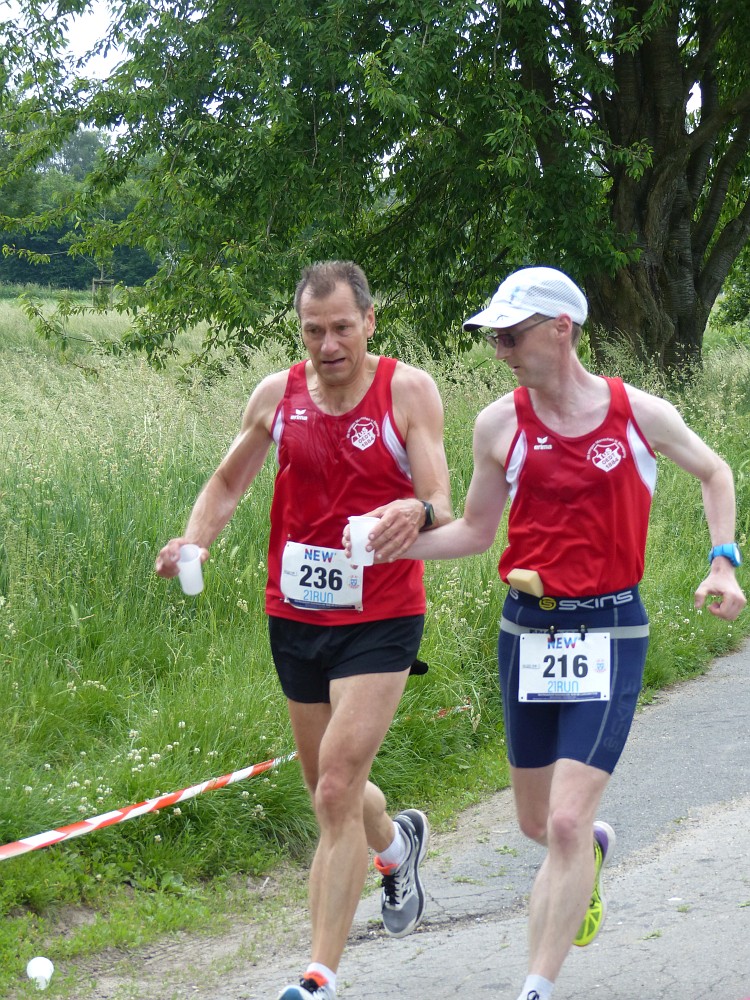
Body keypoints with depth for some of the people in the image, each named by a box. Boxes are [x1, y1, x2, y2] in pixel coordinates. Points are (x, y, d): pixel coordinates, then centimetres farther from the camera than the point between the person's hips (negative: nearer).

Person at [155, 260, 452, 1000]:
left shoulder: (409, 391, -9)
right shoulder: (277, 394, 1)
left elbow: (442, 511, -14)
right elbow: (229, 481, 15)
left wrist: (419, 511, -38)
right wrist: (194, 541, -5)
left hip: (379, 619, -4)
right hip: (294, 615, 5)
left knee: (336, 790, -15)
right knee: (330, 789, 18)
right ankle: (397, 843, 53)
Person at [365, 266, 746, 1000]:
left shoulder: (640, 414, -5)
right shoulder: (499, 424, -1)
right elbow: (476, 530, 10)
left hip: (609, 633, -3)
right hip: (526, 630, 3)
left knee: (565, 825, -13)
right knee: (537, 824, 13)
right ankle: (596, 847, 50)